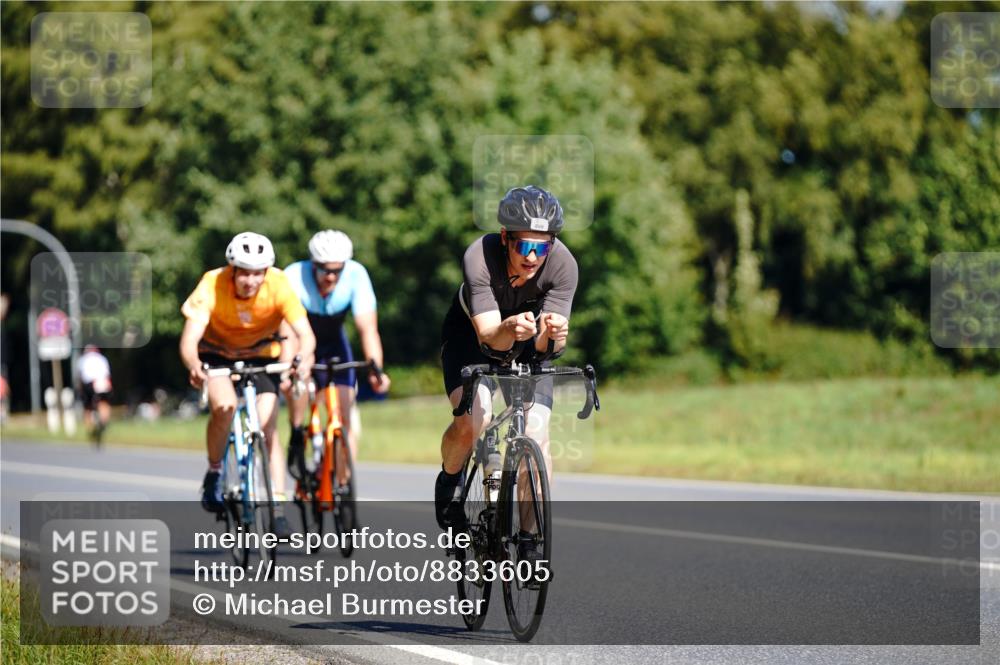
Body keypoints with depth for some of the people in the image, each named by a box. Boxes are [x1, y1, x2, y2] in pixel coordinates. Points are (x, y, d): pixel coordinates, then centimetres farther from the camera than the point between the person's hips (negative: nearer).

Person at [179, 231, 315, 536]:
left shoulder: (279, 285, -27)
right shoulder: (212, 286, -30)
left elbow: (305, 334, -32)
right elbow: (189, 339, -37)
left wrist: (303, 360, -54)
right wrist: (193, 366, -59)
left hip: (261, 355, 1)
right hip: (216, 353, -1)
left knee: (268, 428, -12)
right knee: (225, 405, -30)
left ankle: (277, 508, -7)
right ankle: (214, 474, -7)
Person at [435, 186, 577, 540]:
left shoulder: (563, 265, -30)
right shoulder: (479, 257, -35)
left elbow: (545, 345, -32)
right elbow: (489, 335, -40)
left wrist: (551, 333, -55)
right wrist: (510, 329, -62)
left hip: (527, 344, 2)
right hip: (471, 333, -2)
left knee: (536, 434, -15)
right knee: (472, 421, -25)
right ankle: (450, 479, 8)